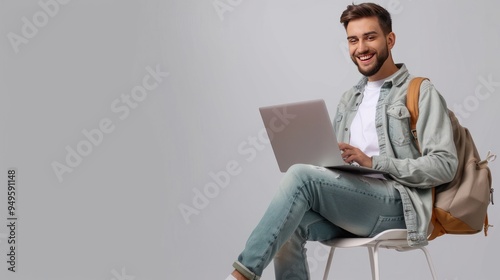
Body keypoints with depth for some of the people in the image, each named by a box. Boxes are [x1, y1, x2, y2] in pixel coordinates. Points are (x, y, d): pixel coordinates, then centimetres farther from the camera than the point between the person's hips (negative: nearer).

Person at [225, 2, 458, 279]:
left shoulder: (421, 92, 2)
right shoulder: (349, 99, 24)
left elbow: (445, 165, -9)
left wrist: (372, 162, -17)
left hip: (397, 204, -6)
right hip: (348, 203, 6)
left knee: (301, 175, -28)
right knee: (289, 226, -26)